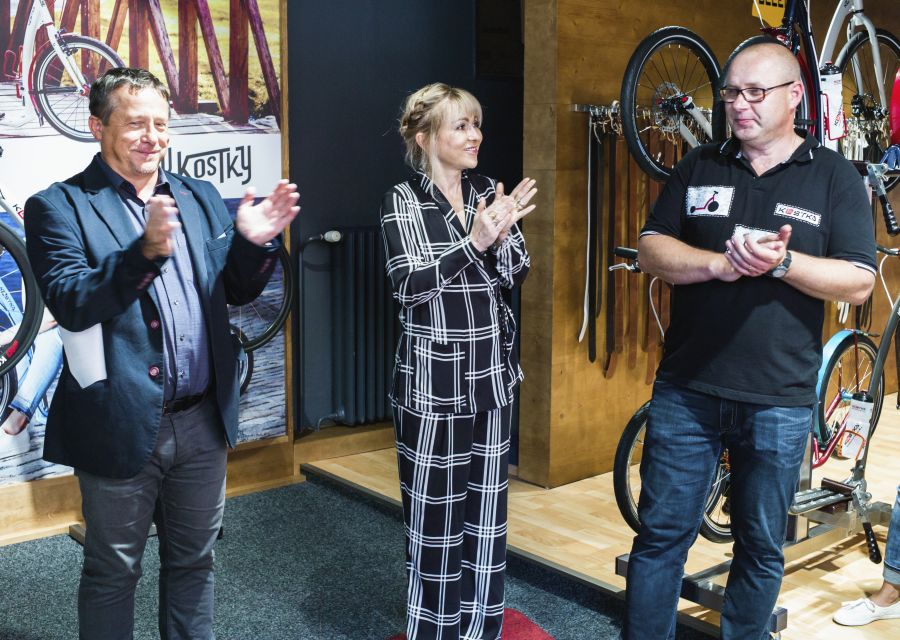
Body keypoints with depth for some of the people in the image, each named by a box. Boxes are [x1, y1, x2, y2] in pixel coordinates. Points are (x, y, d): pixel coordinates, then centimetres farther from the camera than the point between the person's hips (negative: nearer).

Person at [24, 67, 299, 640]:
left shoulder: (200, 198, 7)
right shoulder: (60, 206, -7)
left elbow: (238, 291, 10)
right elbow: (70, 303, -20)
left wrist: (252, 241, -11)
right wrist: (147, 251, -34)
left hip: (204, 421, 5)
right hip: (123, 427, -4)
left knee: (193, 560, 21)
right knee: (113, 572, 15)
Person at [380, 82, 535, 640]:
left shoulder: (490, 193, 7)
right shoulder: (404, 202, -6)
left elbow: (517, 275, 3)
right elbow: (409, 286, -16)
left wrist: (501, 235, -17)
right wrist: (474, 240, -24)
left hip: (492, 375, 5)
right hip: (433, 381, -5)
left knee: (487, 507, 12)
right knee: (436, 512, 3)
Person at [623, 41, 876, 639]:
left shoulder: (835, 177, 2)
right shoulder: (699, 168, 8)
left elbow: (859, 282, -4)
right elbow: (652, 249, 1)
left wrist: (781, 262, -21)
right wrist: (720, 263, -16)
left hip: (779, 403, -1)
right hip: (686, 391, 1)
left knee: (762, 547, 13)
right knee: (661, 534, 7)